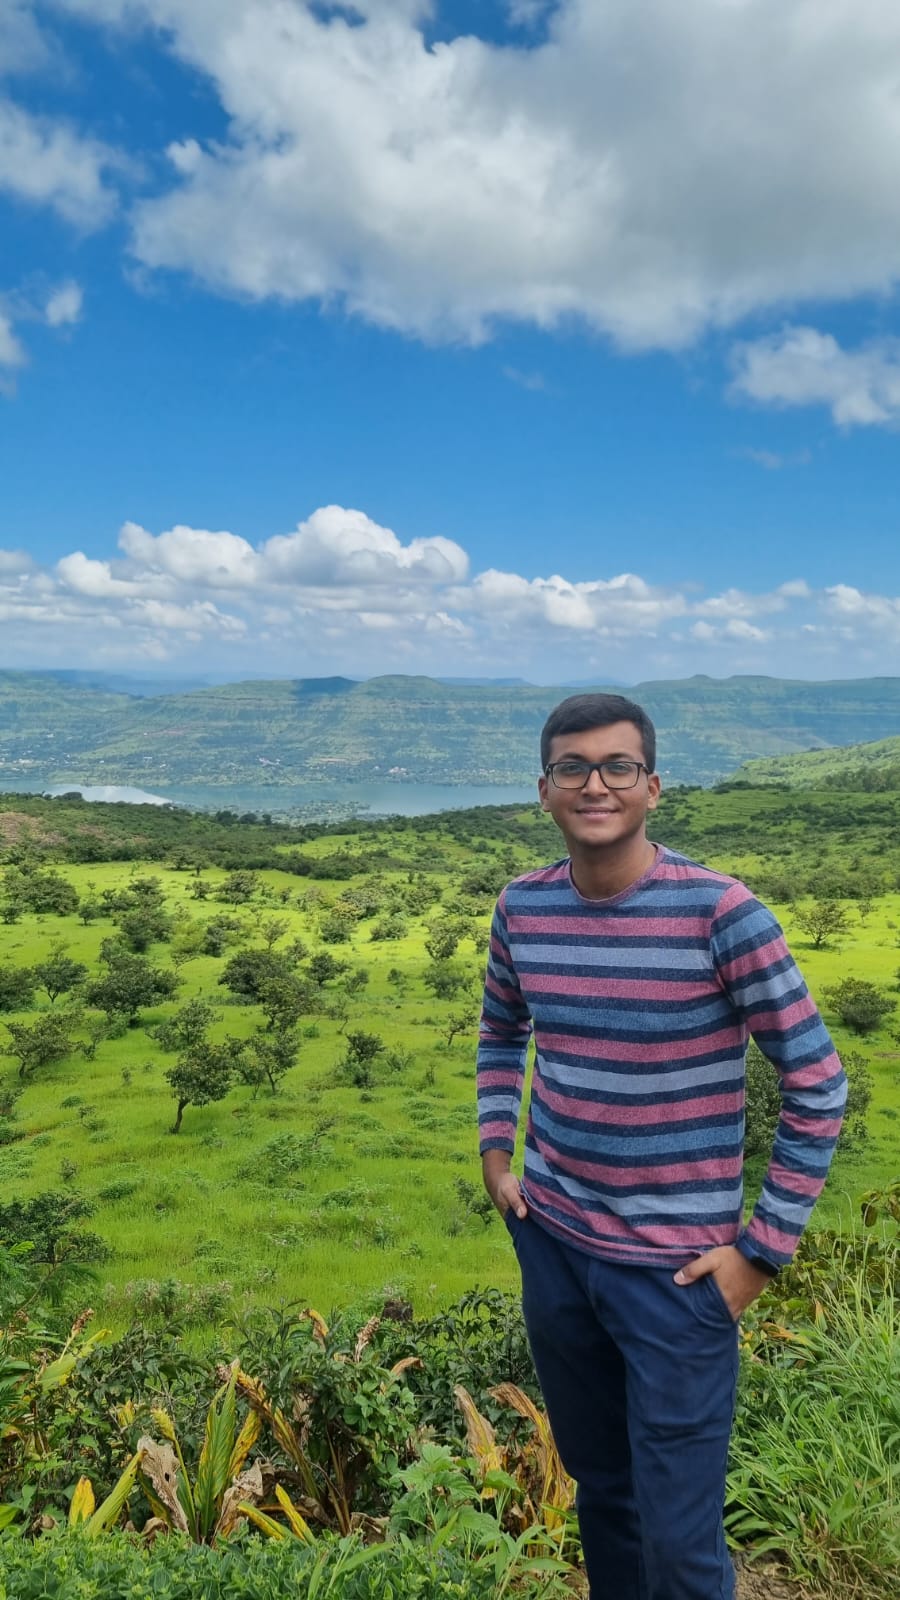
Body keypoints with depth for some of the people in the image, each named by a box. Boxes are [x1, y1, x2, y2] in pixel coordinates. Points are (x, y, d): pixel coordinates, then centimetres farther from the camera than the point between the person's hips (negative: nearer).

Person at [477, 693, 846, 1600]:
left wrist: (764, 1249, -10)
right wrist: (495, 1152, 6)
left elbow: (817, 1083, -11)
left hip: (675, 1269, -4)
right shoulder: (522, 908, -3)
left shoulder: (718, 912, -18)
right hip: (550, 1244, 4)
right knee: (597, 1489, 23)